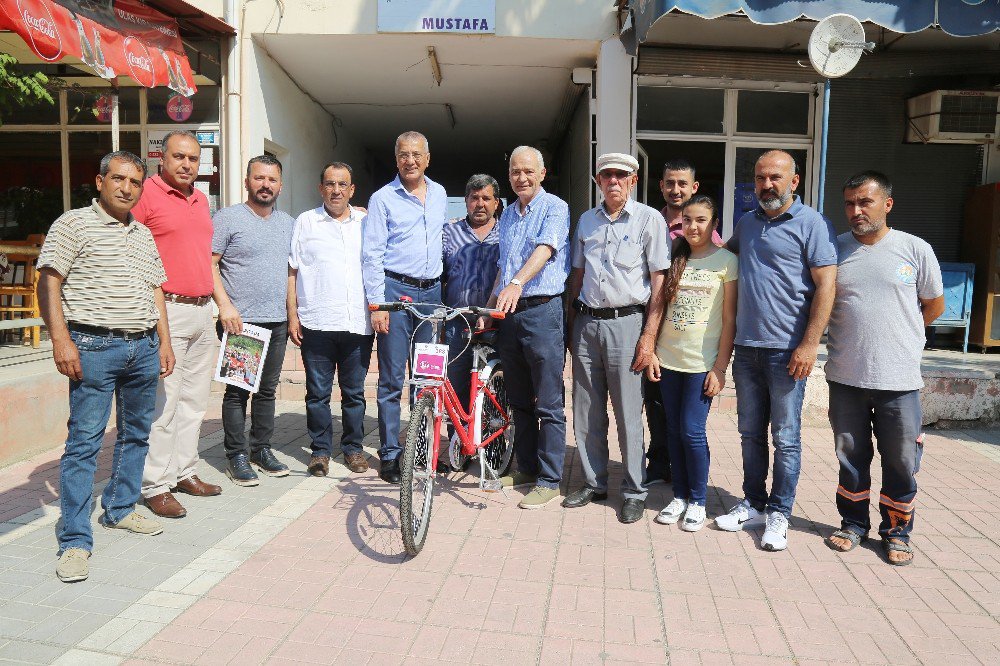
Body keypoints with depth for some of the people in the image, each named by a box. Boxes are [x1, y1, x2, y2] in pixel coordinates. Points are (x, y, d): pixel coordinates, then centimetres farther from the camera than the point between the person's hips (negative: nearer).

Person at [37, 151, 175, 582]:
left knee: (136, 435, 13)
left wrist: (164, 342, 14)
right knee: (84, 441, -6)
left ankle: (120, 510, 29)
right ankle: (75, 541, 0)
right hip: (95, 347, -6)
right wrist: (61, 340, -16)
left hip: (144, 347, 7)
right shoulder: (73, 224, 0)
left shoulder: (144, 234, 18)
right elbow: (49, 283, -7)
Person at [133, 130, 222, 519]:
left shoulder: (201, 199, 16)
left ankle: (184, 472, 25)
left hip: (203, 312, 8)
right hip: (167, 311, -8)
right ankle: (155, 486, 7)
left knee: (194, 399, 13)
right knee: (163, 402, -4)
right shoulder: (146, 194, -7)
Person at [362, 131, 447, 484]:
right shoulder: (382, 198, -1)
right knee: (392, 379, -2)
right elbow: (371, 255, -5)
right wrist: (377, 303, -12)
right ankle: (390, 454, 7)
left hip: (431, 292, 5)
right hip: (395, 291, -4)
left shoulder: (440, 194, 13)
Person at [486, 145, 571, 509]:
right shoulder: (507, 214, 18)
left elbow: (545, 249, -22)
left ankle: (549, 480, 7)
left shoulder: (555, 208, -4)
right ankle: (526, 468, 27)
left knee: (549, 404, -2)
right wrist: (489, 308, 15)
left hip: (542, 311, -7)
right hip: (509, 314, 7)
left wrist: (517, 283, -38)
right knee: (519, 400, 14)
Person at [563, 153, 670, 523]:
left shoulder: (649, 219, -1)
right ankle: (594, 484, 24)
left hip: (626, 322, -5)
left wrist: (649, 336, -12)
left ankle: (634, 492, 14)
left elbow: (659, 282, -5)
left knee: (628, 414, 0)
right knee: (586, 413, 9)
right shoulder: (586, 220, 13)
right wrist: (572, 326, 12)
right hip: (586, 322, 5)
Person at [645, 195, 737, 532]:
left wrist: (720, 368, -10)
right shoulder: (674, 259, 9)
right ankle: (680, 496, 23)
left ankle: (698, 501, 14)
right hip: (669, 359, 4)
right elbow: (658, 308, 10)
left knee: (692, 430, -4)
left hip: (703, 362, -4)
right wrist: (651, 352, 3)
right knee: (674, 430, 9)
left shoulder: (727, 261, -3)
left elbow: (730, 320, -5)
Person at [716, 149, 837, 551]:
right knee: (750, 433, 13)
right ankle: (753, 504, 26)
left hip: (787, 350, -6)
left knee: (786, 438, 4)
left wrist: (809, 345, -16)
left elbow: (826, 286, -11)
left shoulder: (812, 224, -5)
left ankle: (779, 514, 16)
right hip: (746, 347, 6)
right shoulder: (747, 223, 13)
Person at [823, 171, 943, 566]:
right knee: (850, 458, 14)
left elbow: (934, 306, 8)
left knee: (901, 462, 9)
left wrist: (895, 335, 10)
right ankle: (853, 524, 31)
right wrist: (855, 336, 5)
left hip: (899, 380, -1)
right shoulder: (834, 249, 1)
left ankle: (897, 532, 27)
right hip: (845, 377, 2)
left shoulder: (915, 249, -2)